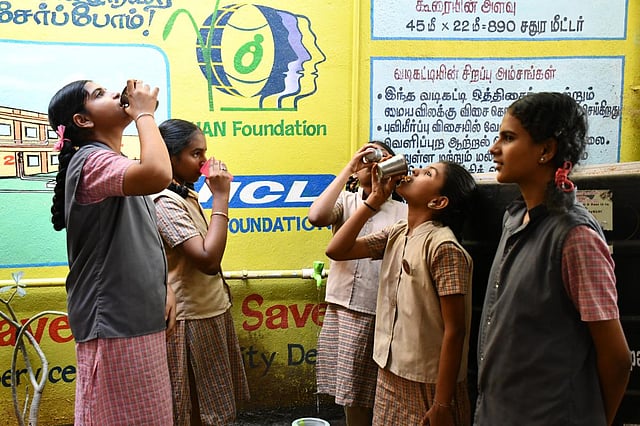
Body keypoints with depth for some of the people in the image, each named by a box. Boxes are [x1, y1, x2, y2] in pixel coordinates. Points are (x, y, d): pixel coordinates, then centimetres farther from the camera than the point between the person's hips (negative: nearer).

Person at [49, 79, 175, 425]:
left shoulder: (117, 166, 16)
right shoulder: (91, 161, -16)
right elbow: (158, 175, -37)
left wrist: (165, 288, 9)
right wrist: (144, 113, -21)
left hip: (137, 317, 10)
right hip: (114, 321, -10)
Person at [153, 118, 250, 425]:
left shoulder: (187, 196, 9)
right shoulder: (165, 203, -20)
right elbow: (208, 259, -30)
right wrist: (221, 197, -25)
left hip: (213, 312, 9)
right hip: (193, 320, -9)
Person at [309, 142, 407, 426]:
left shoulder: (403, 213, -2)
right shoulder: (345, 201, 5)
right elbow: (316, 216, -16)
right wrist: (347, 170, -12)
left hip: (381, 314, -2)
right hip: (342, 309, 3)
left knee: (370, 398, 8)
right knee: (350, 394, 13)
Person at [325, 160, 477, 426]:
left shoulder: (444, 248, -19)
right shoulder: (396, 234, 2)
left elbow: (454, 331, -19)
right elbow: (336, 251, 3)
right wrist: (375, 200, -3)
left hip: (427, 384, -7)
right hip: (390, 372, 7)